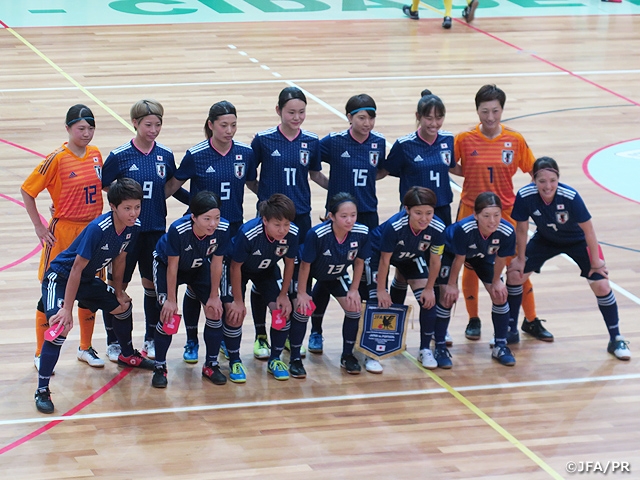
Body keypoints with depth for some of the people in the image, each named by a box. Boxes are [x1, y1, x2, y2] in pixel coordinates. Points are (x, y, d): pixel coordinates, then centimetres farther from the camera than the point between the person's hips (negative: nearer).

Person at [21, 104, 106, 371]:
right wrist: (39, 227, -11)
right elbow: (27, 190, -11)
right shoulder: (57, 160, -15)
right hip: (63, 232, -5)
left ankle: (85, 348, 29)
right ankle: (41, 354, 12)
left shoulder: (96, 155, 2)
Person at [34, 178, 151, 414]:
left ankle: (128, 356, 48)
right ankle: (42, 391, -20)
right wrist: (67, 309, -28)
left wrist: (118, 292, 14)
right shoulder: (98, 229, -33)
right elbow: (77, 269, -29)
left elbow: (119, 259, 7)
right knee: (61, 326, -26)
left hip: (87, 280, 8)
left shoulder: (133, 228, -11)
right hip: (60, 277, -8)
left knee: (123, 306, 19)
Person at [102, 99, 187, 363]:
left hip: (156, 230, 3)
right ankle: (113, 342, 21)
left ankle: (152, 339, 26)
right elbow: (103, 188, -3)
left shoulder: (165, 156, 1)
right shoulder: (119, 156, -10)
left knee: (153, 283, 11)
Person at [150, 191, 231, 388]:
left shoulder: (222, 229, -31)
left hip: (199, 267, 4)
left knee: (215, 310, -5)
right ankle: (159, 368, 0)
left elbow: (216, 263, -16)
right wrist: (171, 299, -20)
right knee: (169, 313, -16)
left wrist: (214, 296, -9)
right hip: (166, 263, -4)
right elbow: (172, 266, -26)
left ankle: (211, 365, 12)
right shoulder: (178, 230, -40)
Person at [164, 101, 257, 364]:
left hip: (233, 229, 2)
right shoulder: (195, 155, -11)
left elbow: (253, 184, 12)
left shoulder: (245, 153, -3)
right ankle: (191, 342, 21)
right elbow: (173, 185, -1)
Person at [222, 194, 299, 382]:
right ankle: (234, 362, 3)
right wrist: (238, 301, -18)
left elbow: (289, 263, -9)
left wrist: (283, 295, -6)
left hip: (267, 269, 4)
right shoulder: (248, 234, -40)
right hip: (239, 268, -4)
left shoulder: (292, 234, -29)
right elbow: (236, 267, -25)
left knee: (283, 310, -9)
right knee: (235, 313, -18)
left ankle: (275, 359, 12)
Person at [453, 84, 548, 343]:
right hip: (472, 211, -1)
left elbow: (534, 171, 2)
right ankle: (473, 320, 26)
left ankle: (531, 320, 19)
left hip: (505, 210, 1)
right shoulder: (465, 139, -8)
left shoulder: (515, 140, -5)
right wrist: (468, 173, -15)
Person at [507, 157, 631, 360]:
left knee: (601, 285, -12)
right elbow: (521, 229, -14)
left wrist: (595, 261, -14)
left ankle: (616, 340, 6)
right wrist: (521, 258, -3)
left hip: (577, 241, -3)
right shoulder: (525, 196, -31)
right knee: (514, 274, -4)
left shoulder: (570, 196, -37)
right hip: (545, 240, 3)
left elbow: (588, 229, -23)